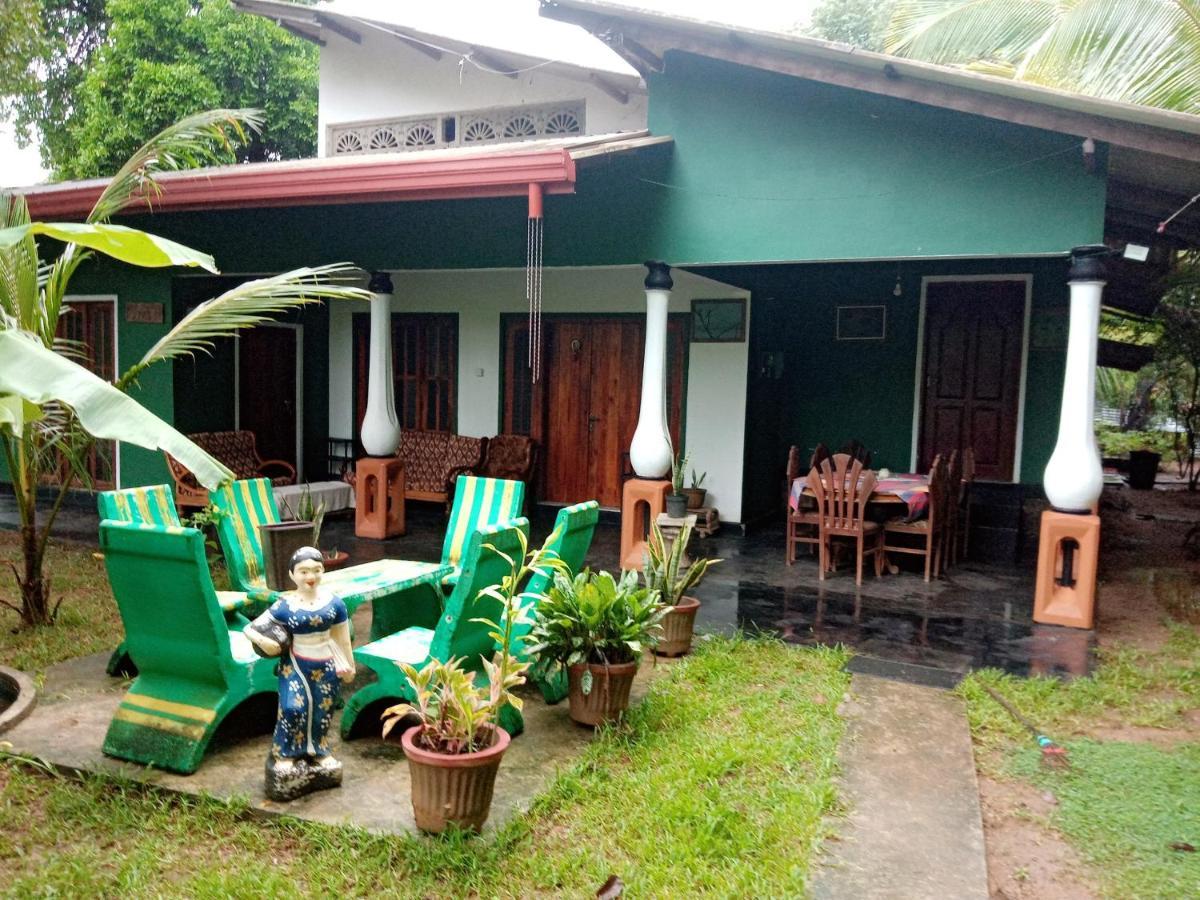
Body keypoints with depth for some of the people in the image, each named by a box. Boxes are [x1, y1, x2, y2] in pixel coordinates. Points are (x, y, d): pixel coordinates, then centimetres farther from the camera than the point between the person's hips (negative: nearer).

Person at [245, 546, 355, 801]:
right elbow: (249, 628, -9)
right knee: (293, 708, -19)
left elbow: (342, 638, 5)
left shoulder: (334, 603, -6)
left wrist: (349, 666, 12)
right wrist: (263, 641, -28)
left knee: (321, 712, 12)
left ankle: (317, 754, 34)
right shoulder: (284, 606, -13)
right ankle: (284, 756, 3)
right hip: (295, 665, -2)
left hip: (325, 666, 2)